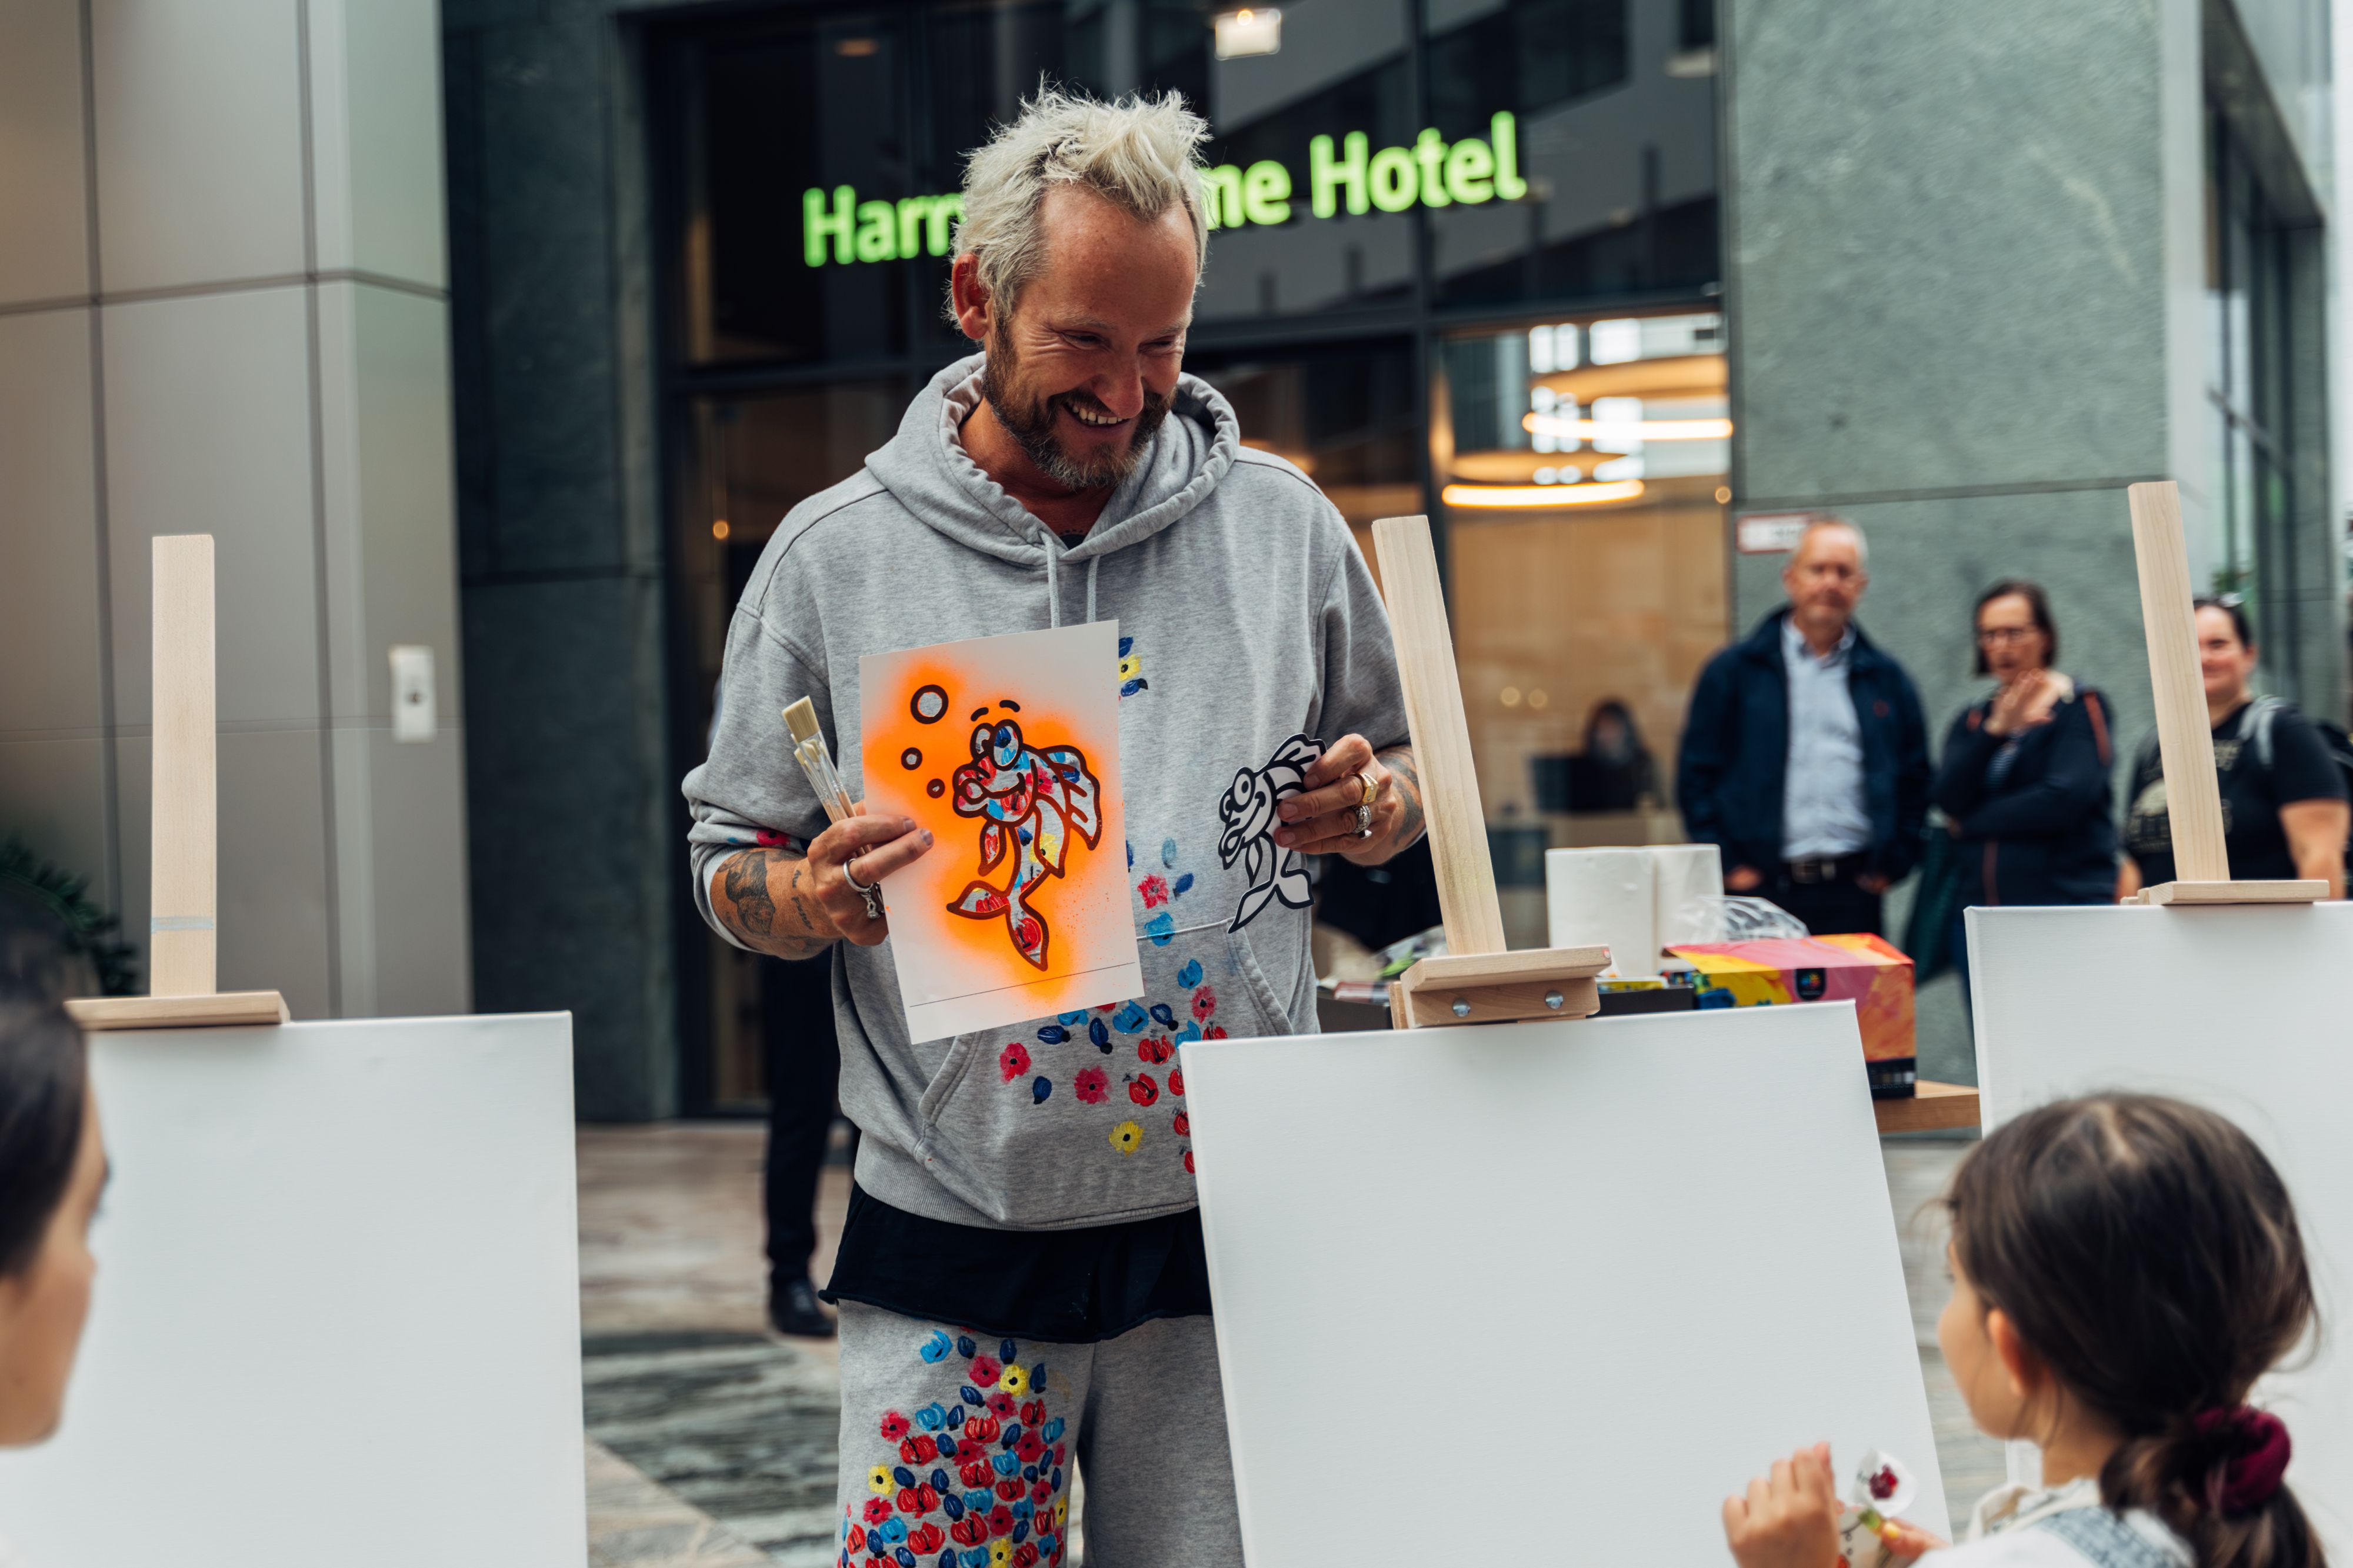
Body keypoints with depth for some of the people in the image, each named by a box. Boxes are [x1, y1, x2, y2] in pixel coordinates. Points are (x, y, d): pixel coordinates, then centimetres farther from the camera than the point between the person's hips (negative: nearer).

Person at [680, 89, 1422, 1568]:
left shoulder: (1281, 526, 4)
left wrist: (1369, 808, -7)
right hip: (953, 1244, -1)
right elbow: (731, 864, 6)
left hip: (1228, 1226, 1)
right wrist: (818, 899, -16)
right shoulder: (835, 558, 1)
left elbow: (1411, 776, 16)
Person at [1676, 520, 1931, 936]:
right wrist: (1726, 866, -4)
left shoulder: (1886, 679, 13)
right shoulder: (1733, 672, 5)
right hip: (1760, 888, -2)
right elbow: (1696, 776, 4)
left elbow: (1915, 778, 18)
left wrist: (1892, 864, 7)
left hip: (1852, 896, 2)